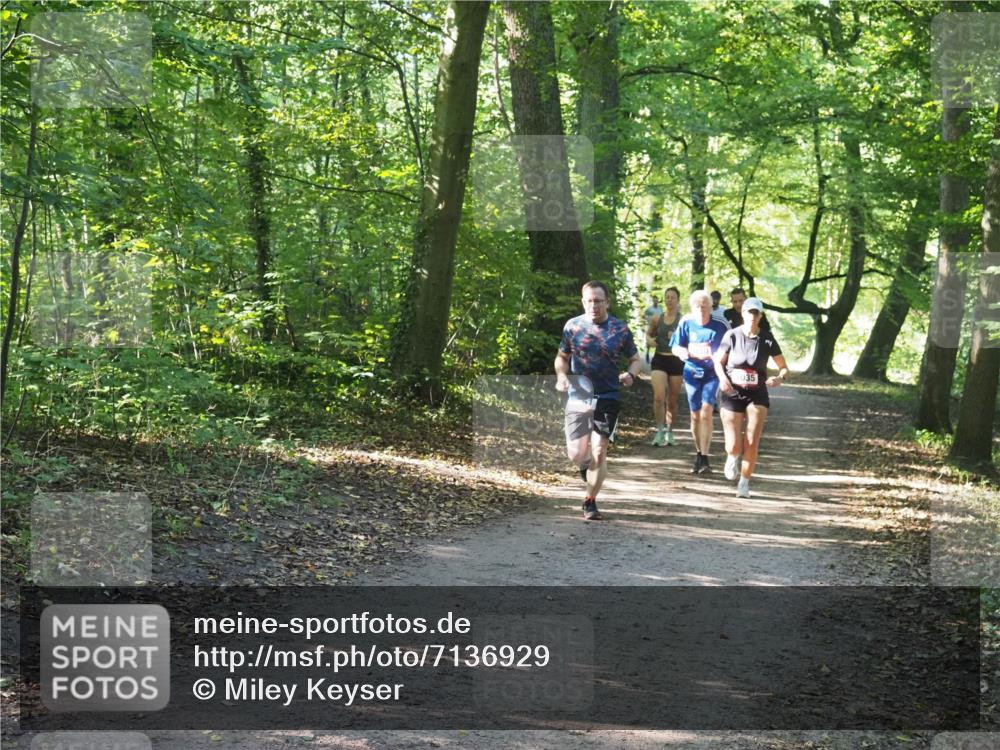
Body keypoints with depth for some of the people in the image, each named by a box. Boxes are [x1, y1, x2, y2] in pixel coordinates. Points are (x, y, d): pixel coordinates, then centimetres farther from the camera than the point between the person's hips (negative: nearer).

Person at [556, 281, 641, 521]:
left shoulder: (620, 329, 0)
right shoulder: (572, 326, 3)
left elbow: (636, 359, 10)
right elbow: (562, 357, 16)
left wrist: (631, 375, -12)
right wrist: (561, 376, -5)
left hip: (608, 398, -1)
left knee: (599, 452, -5)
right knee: (576, 453, -3)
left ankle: (590, 502, 10)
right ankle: (589, 468, 34)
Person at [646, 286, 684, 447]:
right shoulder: (657, 319, 4)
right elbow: (648, 334, 20)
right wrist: (650, 340, -2)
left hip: (676, 361, -1)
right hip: (659, 360, 1)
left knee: (672, 400, 9)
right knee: (659, 397, -17)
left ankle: (670, 432, 25)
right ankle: (660, 430, -8)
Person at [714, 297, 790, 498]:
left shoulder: (767, 339, -4)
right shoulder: (732, 336, -5)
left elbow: (784, 367, 3)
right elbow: (718, 361, 7)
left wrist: (780, 378, -19)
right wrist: (722, 377, -13)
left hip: (757, 396, 0)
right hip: (732, 394, 0)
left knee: (752, 445, -7)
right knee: (733, 447, -4)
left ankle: (744, 483, 13)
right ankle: (732, 457, 34)